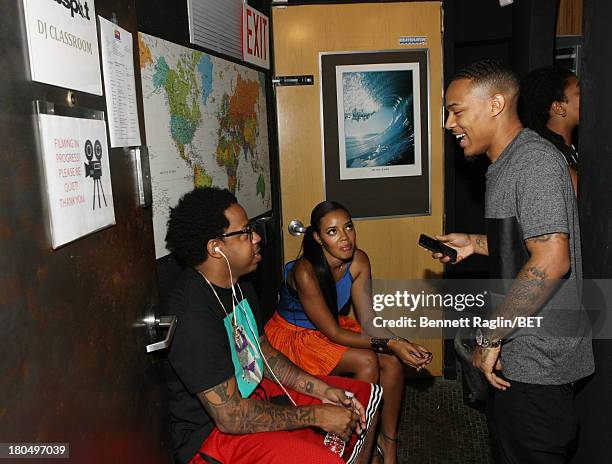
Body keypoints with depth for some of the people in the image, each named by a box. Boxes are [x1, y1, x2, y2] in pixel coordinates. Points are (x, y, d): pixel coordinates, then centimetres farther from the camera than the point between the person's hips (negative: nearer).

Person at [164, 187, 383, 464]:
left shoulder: (238, 287, 3)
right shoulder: (193, 317, -29)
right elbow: (231, 417, -27)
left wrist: (322, 390, -1)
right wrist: (316, 415, -19)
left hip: (255, 393, 9)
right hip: (215, 431, -9)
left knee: (366, 395, 11)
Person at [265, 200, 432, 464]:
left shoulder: (358, 261, -13)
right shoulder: (305, 272, -31)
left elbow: (368, 319, -9)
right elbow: (333, 333, -27)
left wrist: (401, 344, -26)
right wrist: (389, 344, -31)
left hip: (331, 326, 6)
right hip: (293, 335, -6)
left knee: (393, 362, -14)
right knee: (367, 361, -25)